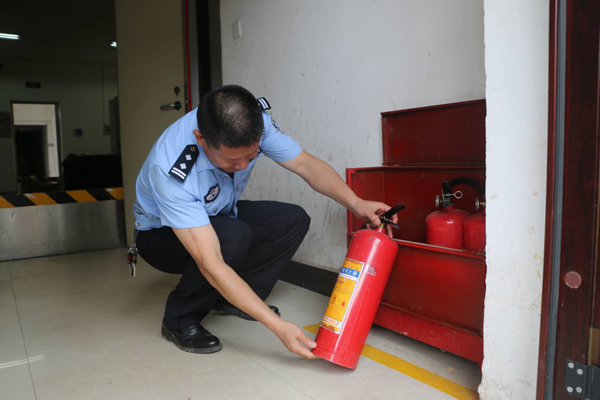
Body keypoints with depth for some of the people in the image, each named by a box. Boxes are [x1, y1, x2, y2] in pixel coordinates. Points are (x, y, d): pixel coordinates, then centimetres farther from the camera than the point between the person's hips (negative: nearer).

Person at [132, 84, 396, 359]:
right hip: (162, 234, -6)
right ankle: (180, 320, -11)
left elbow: (306, 164, -15)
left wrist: (356, 203, -30)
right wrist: (277, 325, -44)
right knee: (234, 236, -36)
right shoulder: (171, 171, -40)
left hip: (218, 215, 6)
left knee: (293, 220, -13)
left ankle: (230, 299, 0)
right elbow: (210, 264, -42)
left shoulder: (254, 124, -25)